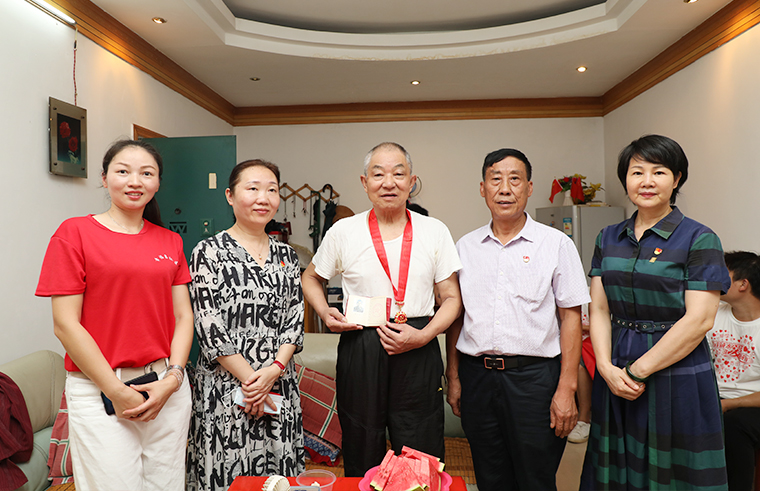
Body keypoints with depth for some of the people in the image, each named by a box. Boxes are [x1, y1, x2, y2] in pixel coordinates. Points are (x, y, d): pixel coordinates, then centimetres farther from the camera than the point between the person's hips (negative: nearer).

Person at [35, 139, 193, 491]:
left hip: (168, 388, 4)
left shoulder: (170, 241, 8)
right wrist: (117, 392, -11)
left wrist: (173, 377, -8)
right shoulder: (74, 232, -4)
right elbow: (65, 324, -8)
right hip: (100, 392, -4)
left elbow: (183, 316, 6)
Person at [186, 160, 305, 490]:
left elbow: (295, 319, 5)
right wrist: (250, 378, -12)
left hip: (280, 385, 4)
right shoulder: (208, 252, -5)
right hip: (225, 386, -4)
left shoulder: (286, 255, 9)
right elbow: (209, 327, -10)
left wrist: (274, 370, -10)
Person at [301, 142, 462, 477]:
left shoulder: (435, 232, 3)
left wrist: (423, 335, -10)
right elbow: (311, 277, 17)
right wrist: (325, 313, -1)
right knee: (361, 462, 13)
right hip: (359, 352, 0)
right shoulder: (343, 232, 2)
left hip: (418, 352, 0)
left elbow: (451, 299, 6)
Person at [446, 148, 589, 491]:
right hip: (477, 376, 3)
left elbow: (571, 318, -4)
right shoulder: (465, 246, 7)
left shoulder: (556, 244, -2)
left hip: (534, 377, -3)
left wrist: (566, 388, -9)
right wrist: (454, 377, 8)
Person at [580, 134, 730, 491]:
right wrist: (607, 367, -9)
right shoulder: (608, 238, 7)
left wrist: (638, 370, -15)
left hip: (677, 378, -4)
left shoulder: (699, 239, -7)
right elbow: (599, 310, 4)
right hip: (616, 377, 4)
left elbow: (699, 319, -14)